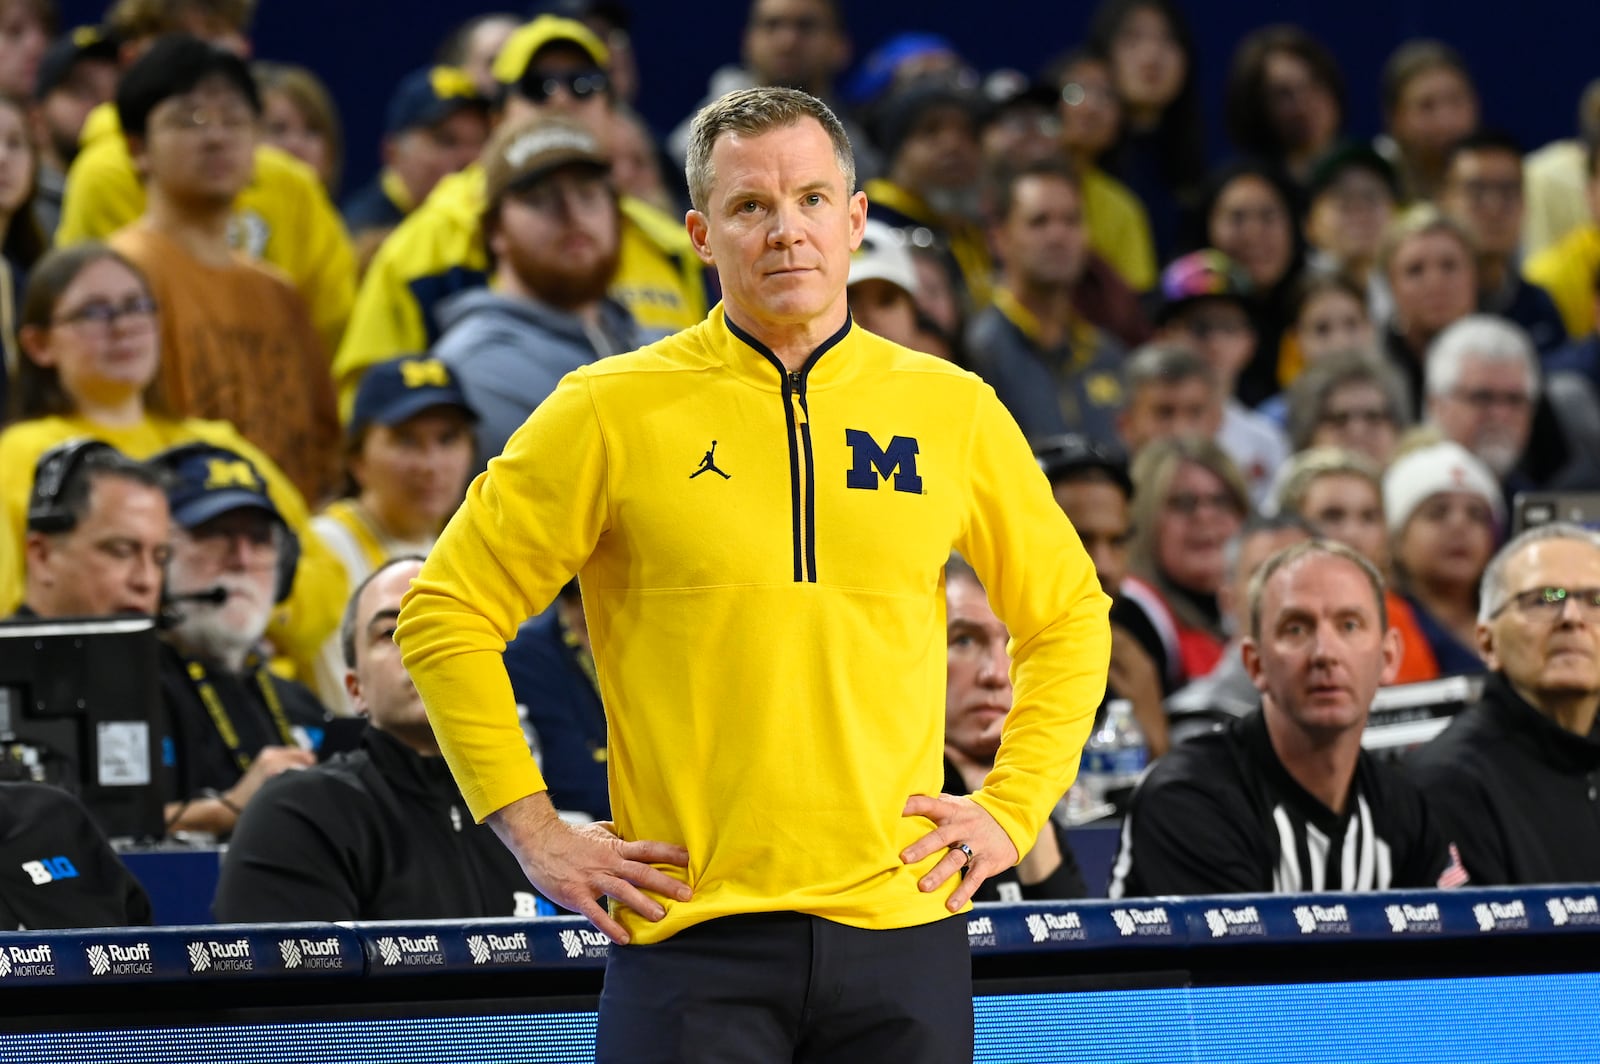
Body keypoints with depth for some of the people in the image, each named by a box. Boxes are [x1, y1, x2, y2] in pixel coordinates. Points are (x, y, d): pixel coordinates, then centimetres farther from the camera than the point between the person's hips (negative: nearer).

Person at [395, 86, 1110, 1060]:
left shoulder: (954, 411, 8)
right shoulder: (612, 412, 0)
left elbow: (1068, 616, 22)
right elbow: (448, 614, 6)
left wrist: (1012, 808, 9)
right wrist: (534, 831, -1)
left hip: (901, 925, 2)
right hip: (693, 935, -2)